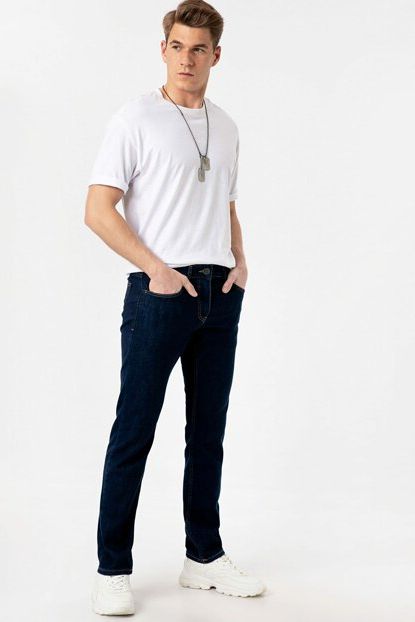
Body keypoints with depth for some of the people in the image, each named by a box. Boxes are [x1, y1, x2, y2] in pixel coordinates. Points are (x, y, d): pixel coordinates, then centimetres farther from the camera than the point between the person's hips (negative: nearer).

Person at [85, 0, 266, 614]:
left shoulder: (225, 127, 15)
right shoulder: (136, 118, -3)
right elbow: (98, 210, -9)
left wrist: (241, 261, 6)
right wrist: (156, 268, -15)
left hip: (220, 294, 6)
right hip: (160, 290, -6)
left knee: (208, 432, 11)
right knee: (134, 431, -2)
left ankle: (204, 555, 23)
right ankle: (113, 569, 8)